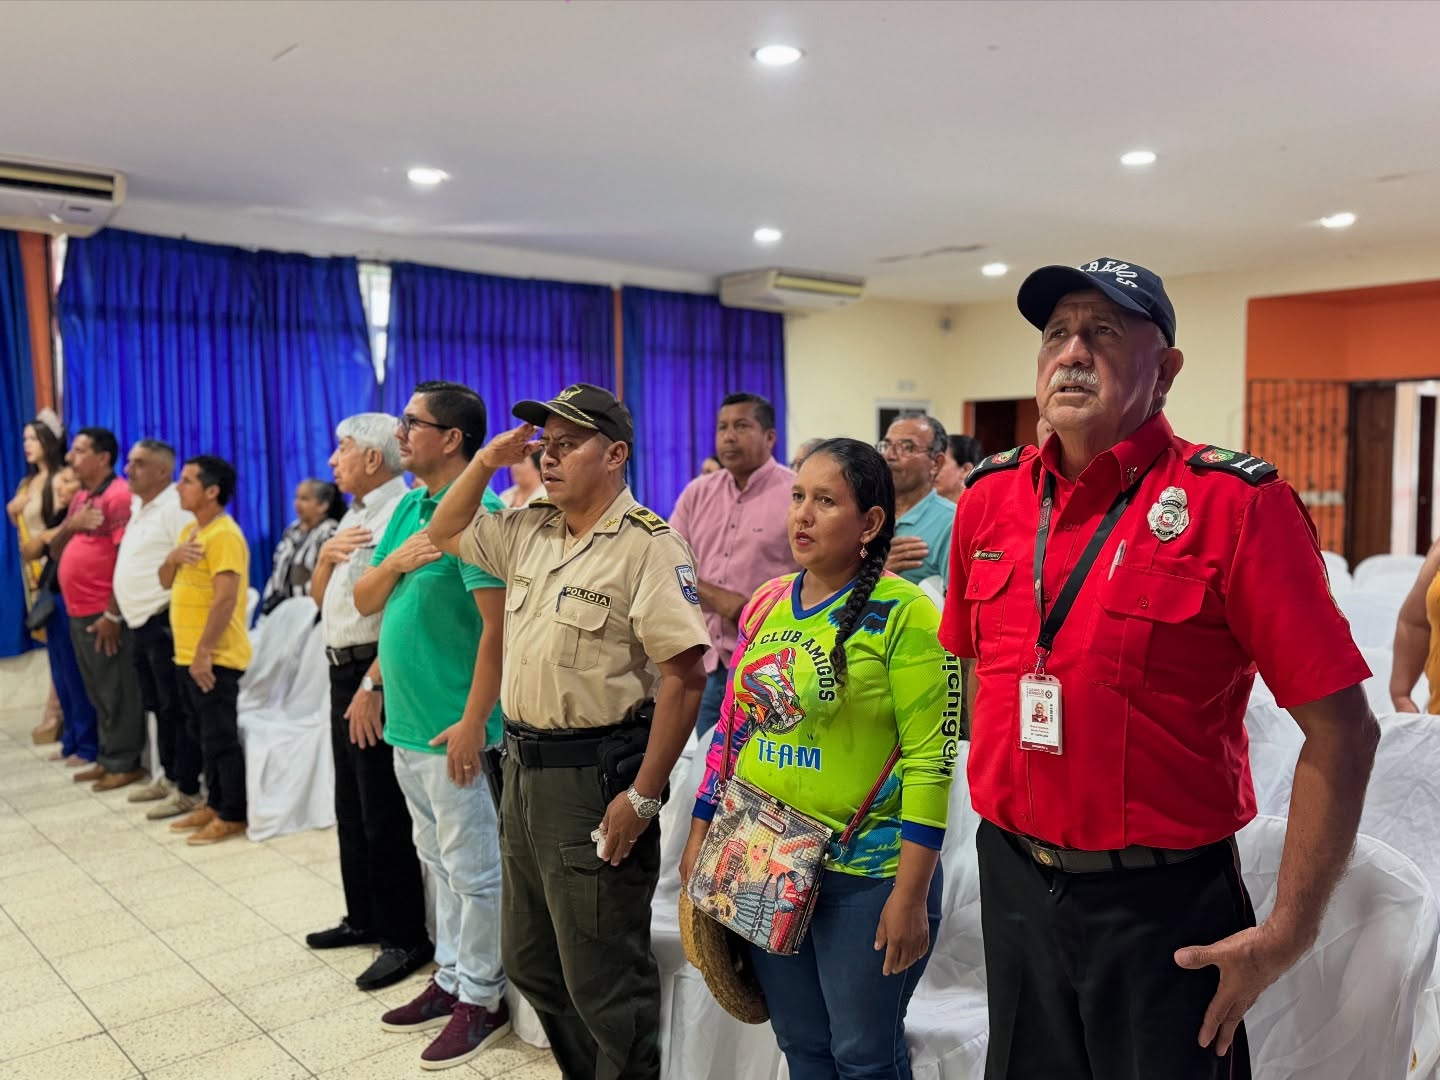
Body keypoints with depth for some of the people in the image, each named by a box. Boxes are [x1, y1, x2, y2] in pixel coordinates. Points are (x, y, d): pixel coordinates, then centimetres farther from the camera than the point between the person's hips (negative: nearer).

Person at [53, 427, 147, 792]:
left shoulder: (119, 496, -13)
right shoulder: (80, 498, 16)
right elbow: (56, 550, 17)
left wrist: (113, 615, -19)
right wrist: (71, 524, -5)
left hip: (105, 613, -9)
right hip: (79, 612, 9)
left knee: (117, 691, 0)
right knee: (98, 691, 16)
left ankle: (125, 763, 9)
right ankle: (108, 758, 25)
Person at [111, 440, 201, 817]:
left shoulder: (176, 508, -15)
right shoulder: (138, 507, 15)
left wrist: (174, 616, -19)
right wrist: (115, 615, 22)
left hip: (166, 622, -10)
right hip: (141, 623, 10)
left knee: (177, 708, -4)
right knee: (158, 705, 16)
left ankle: (187, 790, 2)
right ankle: (169, 776, 27)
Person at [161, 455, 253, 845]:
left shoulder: (224, 535, -17)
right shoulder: (190, 530, 14)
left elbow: (225, 599, -23)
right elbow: (166, 582, 17)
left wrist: (204, 652, -24)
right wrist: (173, 558, -4)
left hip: (214, 658, -10)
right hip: (187, 654, 10)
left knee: (220, 738, -2)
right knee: (202, 736, 17)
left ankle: (234, 815, 7)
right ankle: (215, 804, 27)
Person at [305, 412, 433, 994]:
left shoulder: (401, 514, -16)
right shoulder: (354, 515, 15)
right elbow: (320, 597, 18)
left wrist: (372, 686, -24)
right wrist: (325, 554, -2)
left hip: (374, 673, -10)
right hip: (343, 668, 10)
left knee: (384, 814, -2)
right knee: (351, 805, 18)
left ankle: (405, 938, 10)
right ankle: (364, 918, 32)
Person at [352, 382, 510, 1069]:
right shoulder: (408, 507, 11)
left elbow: (498, 625, -21)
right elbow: (364, 602, 12)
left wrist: (474, 722, -22)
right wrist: (396, 560, -8)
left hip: (450, 728, -9)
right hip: (407, 722, 9)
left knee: (470, 868, 5)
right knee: (439, 860, 20)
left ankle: (481, 999, 20)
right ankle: (451, 979, 34)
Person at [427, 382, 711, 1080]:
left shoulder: (647, 544, -15)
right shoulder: (529, 531, 8)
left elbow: (685, 675, -20)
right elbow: (446, 532, 24)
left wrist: (641, 798, -20)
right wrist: (486, 463, 6)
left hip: (594, 781, -8)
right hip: (523, 768, 9)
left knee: (603, 980, 5)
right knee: (532, 963, 22)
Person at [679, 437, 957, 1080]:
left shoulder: (901, 614, -14)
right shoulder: (766, 605, 5)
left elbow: (930, 760, -16)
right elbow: (733, 729, 11)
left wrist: (909, 895, -16)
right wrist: (700, 836, 11)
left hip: (865, 878, -5)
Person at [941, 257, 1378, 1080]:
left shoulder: (1234, 504, -14)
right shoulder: (990, 496, 1)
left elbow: (1342, 728, -14)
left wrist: (1289, 932, -15)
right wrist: (1003, 801, 10)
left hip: (1164, 907, -4)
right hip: (1012, 882, 5)